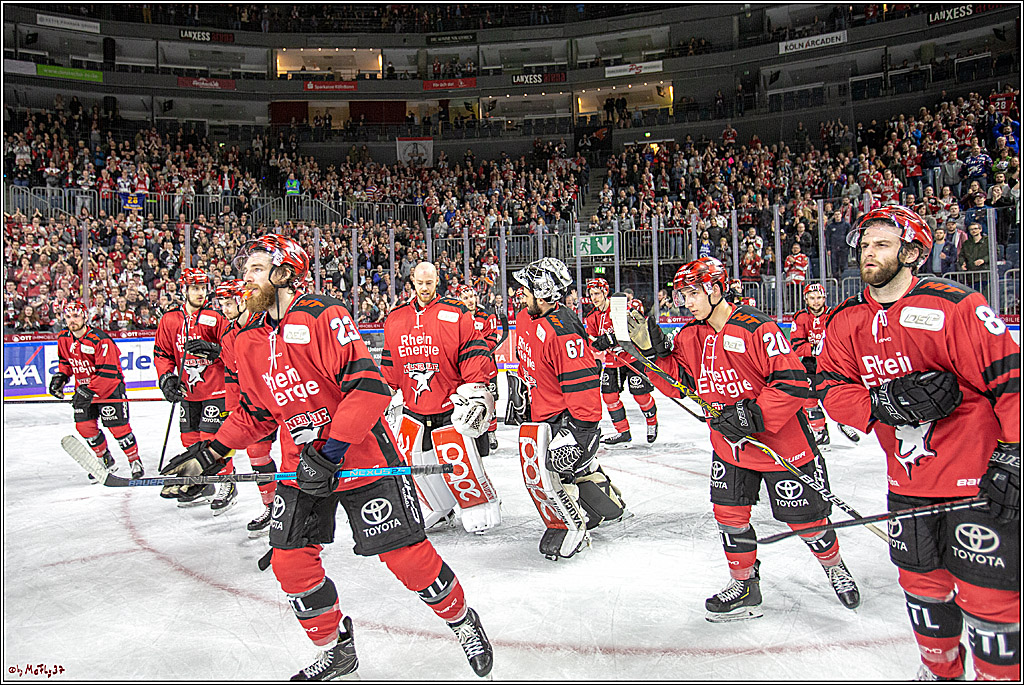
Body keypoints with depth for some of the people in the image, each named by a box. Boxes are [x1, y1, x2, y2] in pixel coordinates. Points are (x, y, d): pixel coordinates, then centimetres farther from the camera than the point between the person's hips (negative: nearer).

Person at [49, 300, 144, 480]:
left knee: (118, 426, -8)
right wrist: (60, 376, 2)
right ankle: (106, 461, 18)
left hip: (109, 387, -7)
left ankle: (135, 461, 8)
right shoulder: (64, 339, 0)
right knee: (85, 426, -1)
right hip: (84, 388, 7)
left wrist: (89, 391, -33)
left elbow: (108, 372, -27)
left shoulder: (99, 339, -23)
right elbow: (65, 361, 20)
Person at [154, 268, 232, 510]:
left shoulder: (215, 318, -6)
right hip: (188, 391, 5)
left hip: (214, 388, -5)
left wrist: (211, 349, -24)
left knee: (212, 436, -9)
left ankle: (227, 485, 6)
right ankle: (201, 485, 29)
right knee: (190, 438, 12)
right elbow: (162, 353, 10)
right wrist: (167, 378, -2)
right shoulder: (169, 320, 5)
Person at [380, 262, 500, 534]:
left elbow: (474, 352, -8)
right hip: (413, 408, 5)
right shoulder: (395, 319, 9)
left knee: (459, 461, -7)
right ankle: (437, 508, 27)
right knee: (412, 460, 6)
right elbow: (389, 363, 18)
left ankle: (481, 507, 17)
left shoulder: (456, 314, -6)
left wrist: (476, 389, -14)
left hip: (451, 406, -5)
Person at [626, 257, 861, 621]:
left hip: (779, 440, -5)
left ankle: (835, 567, 37)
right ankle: (744, 585, 25)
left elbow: (794, 382, -22)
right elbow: (678, 382, 4)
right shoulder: (690, 337, 1)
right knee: (729, 514, 5)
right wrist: (654, 350, -9)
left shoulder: (757, 327, -20)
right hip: (728, 444, 6)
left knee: (805, 517, 7)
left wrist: (754, 415, -29)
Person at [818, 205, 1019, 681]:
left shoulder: (956, 306, -13)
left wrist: (1012, 457, -18)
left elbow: (1010, 380, -13)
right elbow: (833, 391, -4)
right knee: (922, 582, 17)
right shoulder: (846, 322, 3)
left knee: (988, 596, 1)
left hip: (977, 479, -5)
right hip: (908, 481, 5)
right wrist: (887, 402, -21)